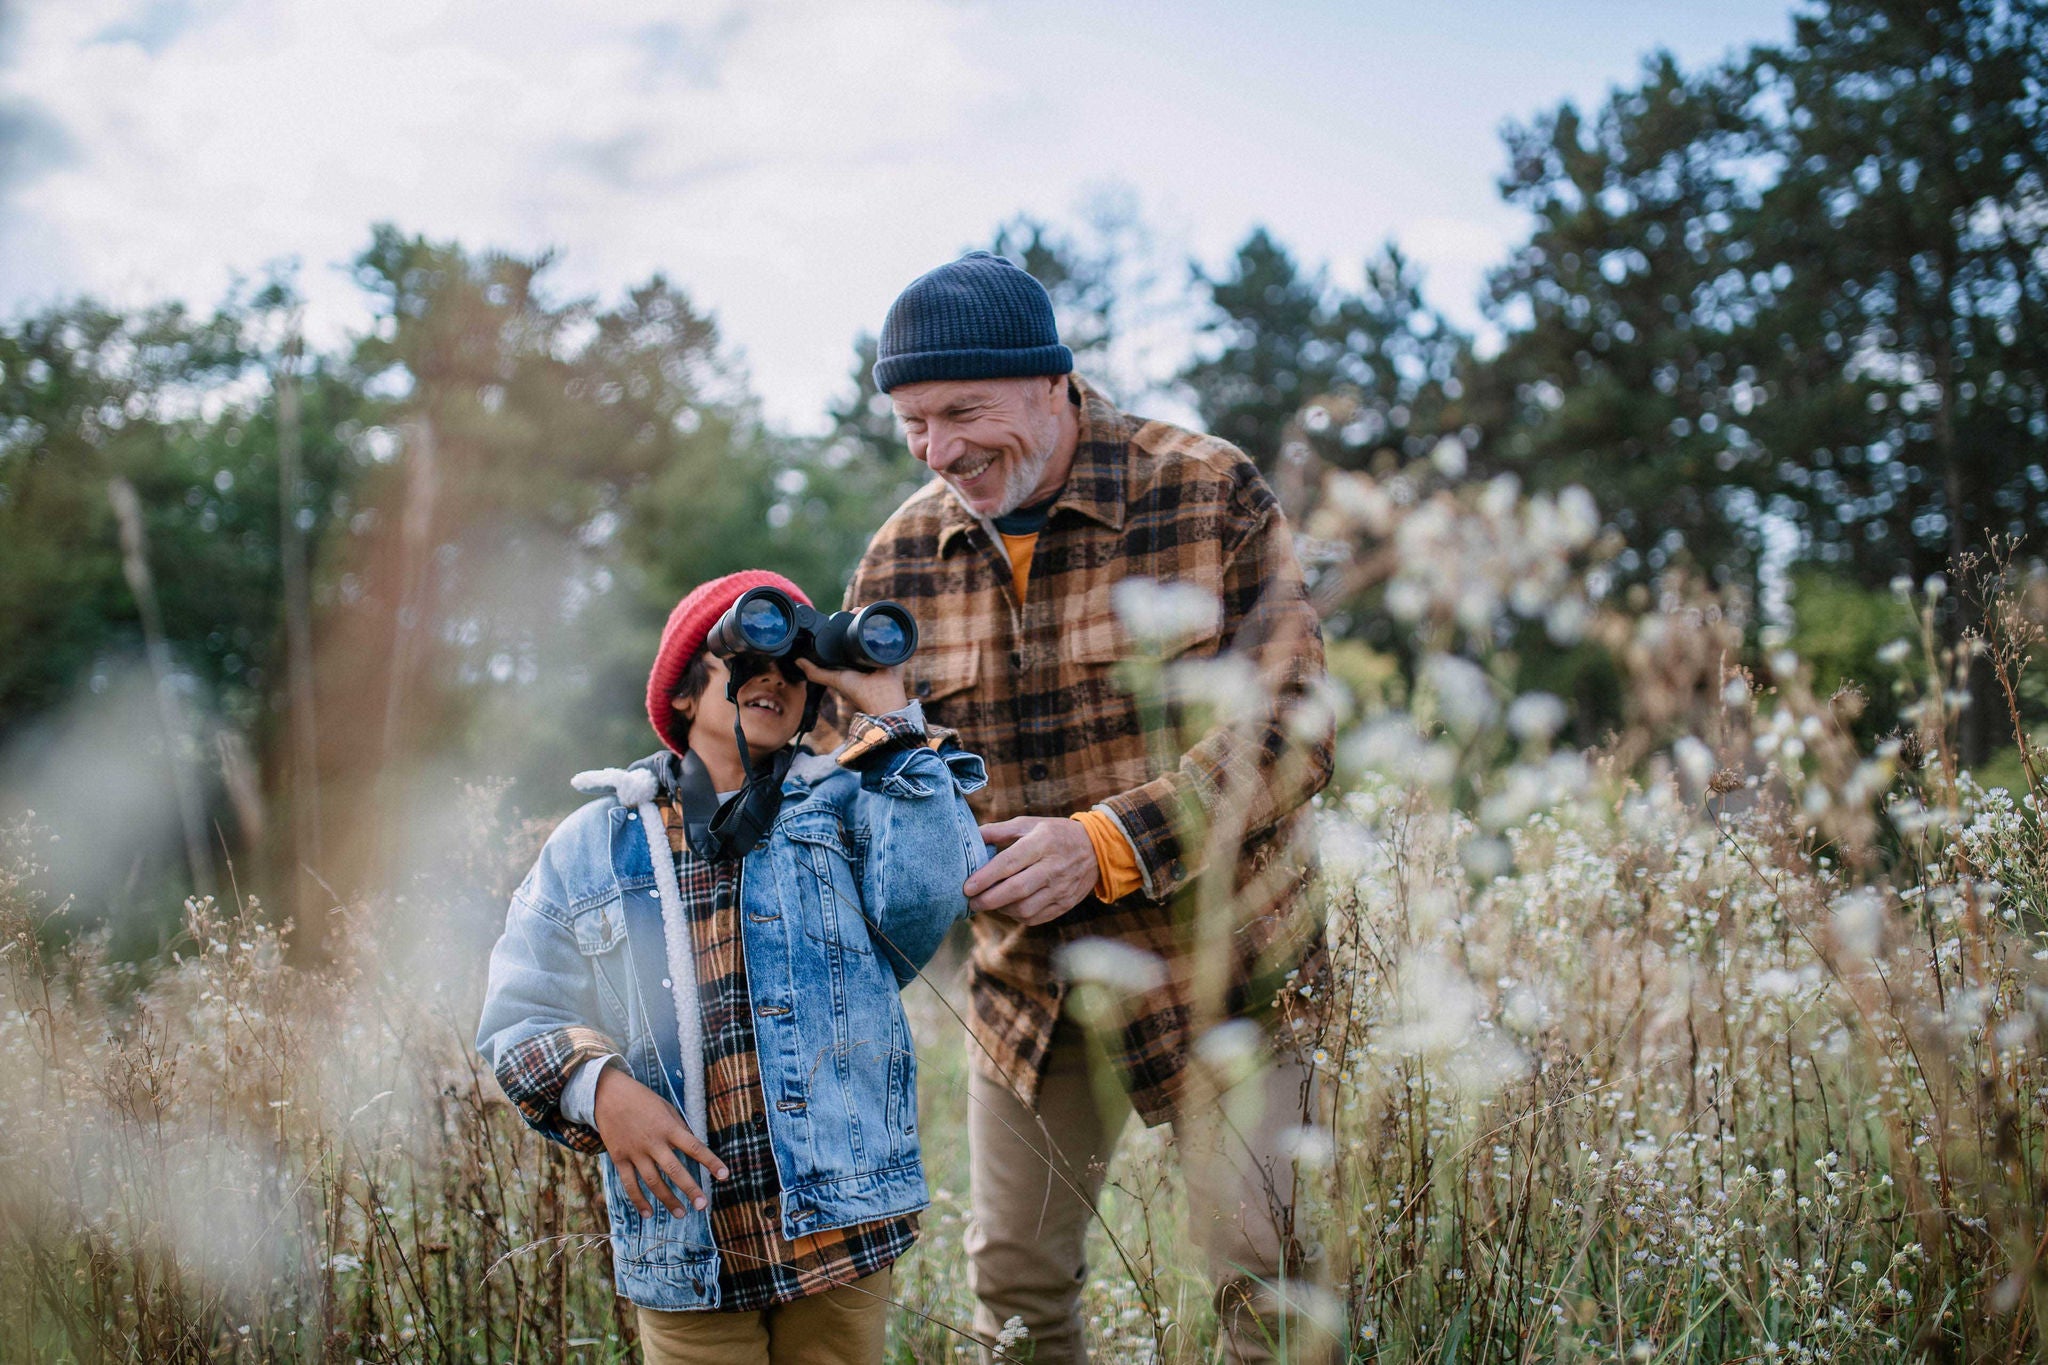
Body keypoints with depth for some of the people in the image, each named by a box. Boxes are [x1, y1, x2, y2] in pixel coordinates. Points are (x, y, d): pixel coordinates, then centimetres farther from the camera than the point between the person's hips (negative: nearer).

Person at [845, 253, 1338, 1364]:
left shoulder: (1210, 496, -13)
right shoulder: (901, 555, -1)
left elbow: (1288, 730, -18)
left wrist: (1105, 844, -28)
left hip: (1214, 965, -4)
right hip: (1026, 980, 4)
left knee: (1262, 1273, 1)